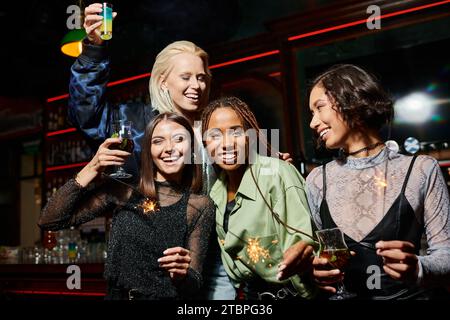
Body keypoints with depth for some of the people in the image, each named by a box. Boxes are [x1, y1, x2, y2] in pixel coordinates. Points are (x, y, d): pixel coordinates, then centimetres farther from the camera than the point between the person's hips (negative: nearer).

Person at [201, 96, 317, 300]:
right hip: (250, 295, 6)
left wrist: (303, 252, -46)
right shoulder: (216, 191, -1)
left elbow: (302, 241, -28)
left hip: (289, 292, -6)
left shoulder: (277, 174, -22)